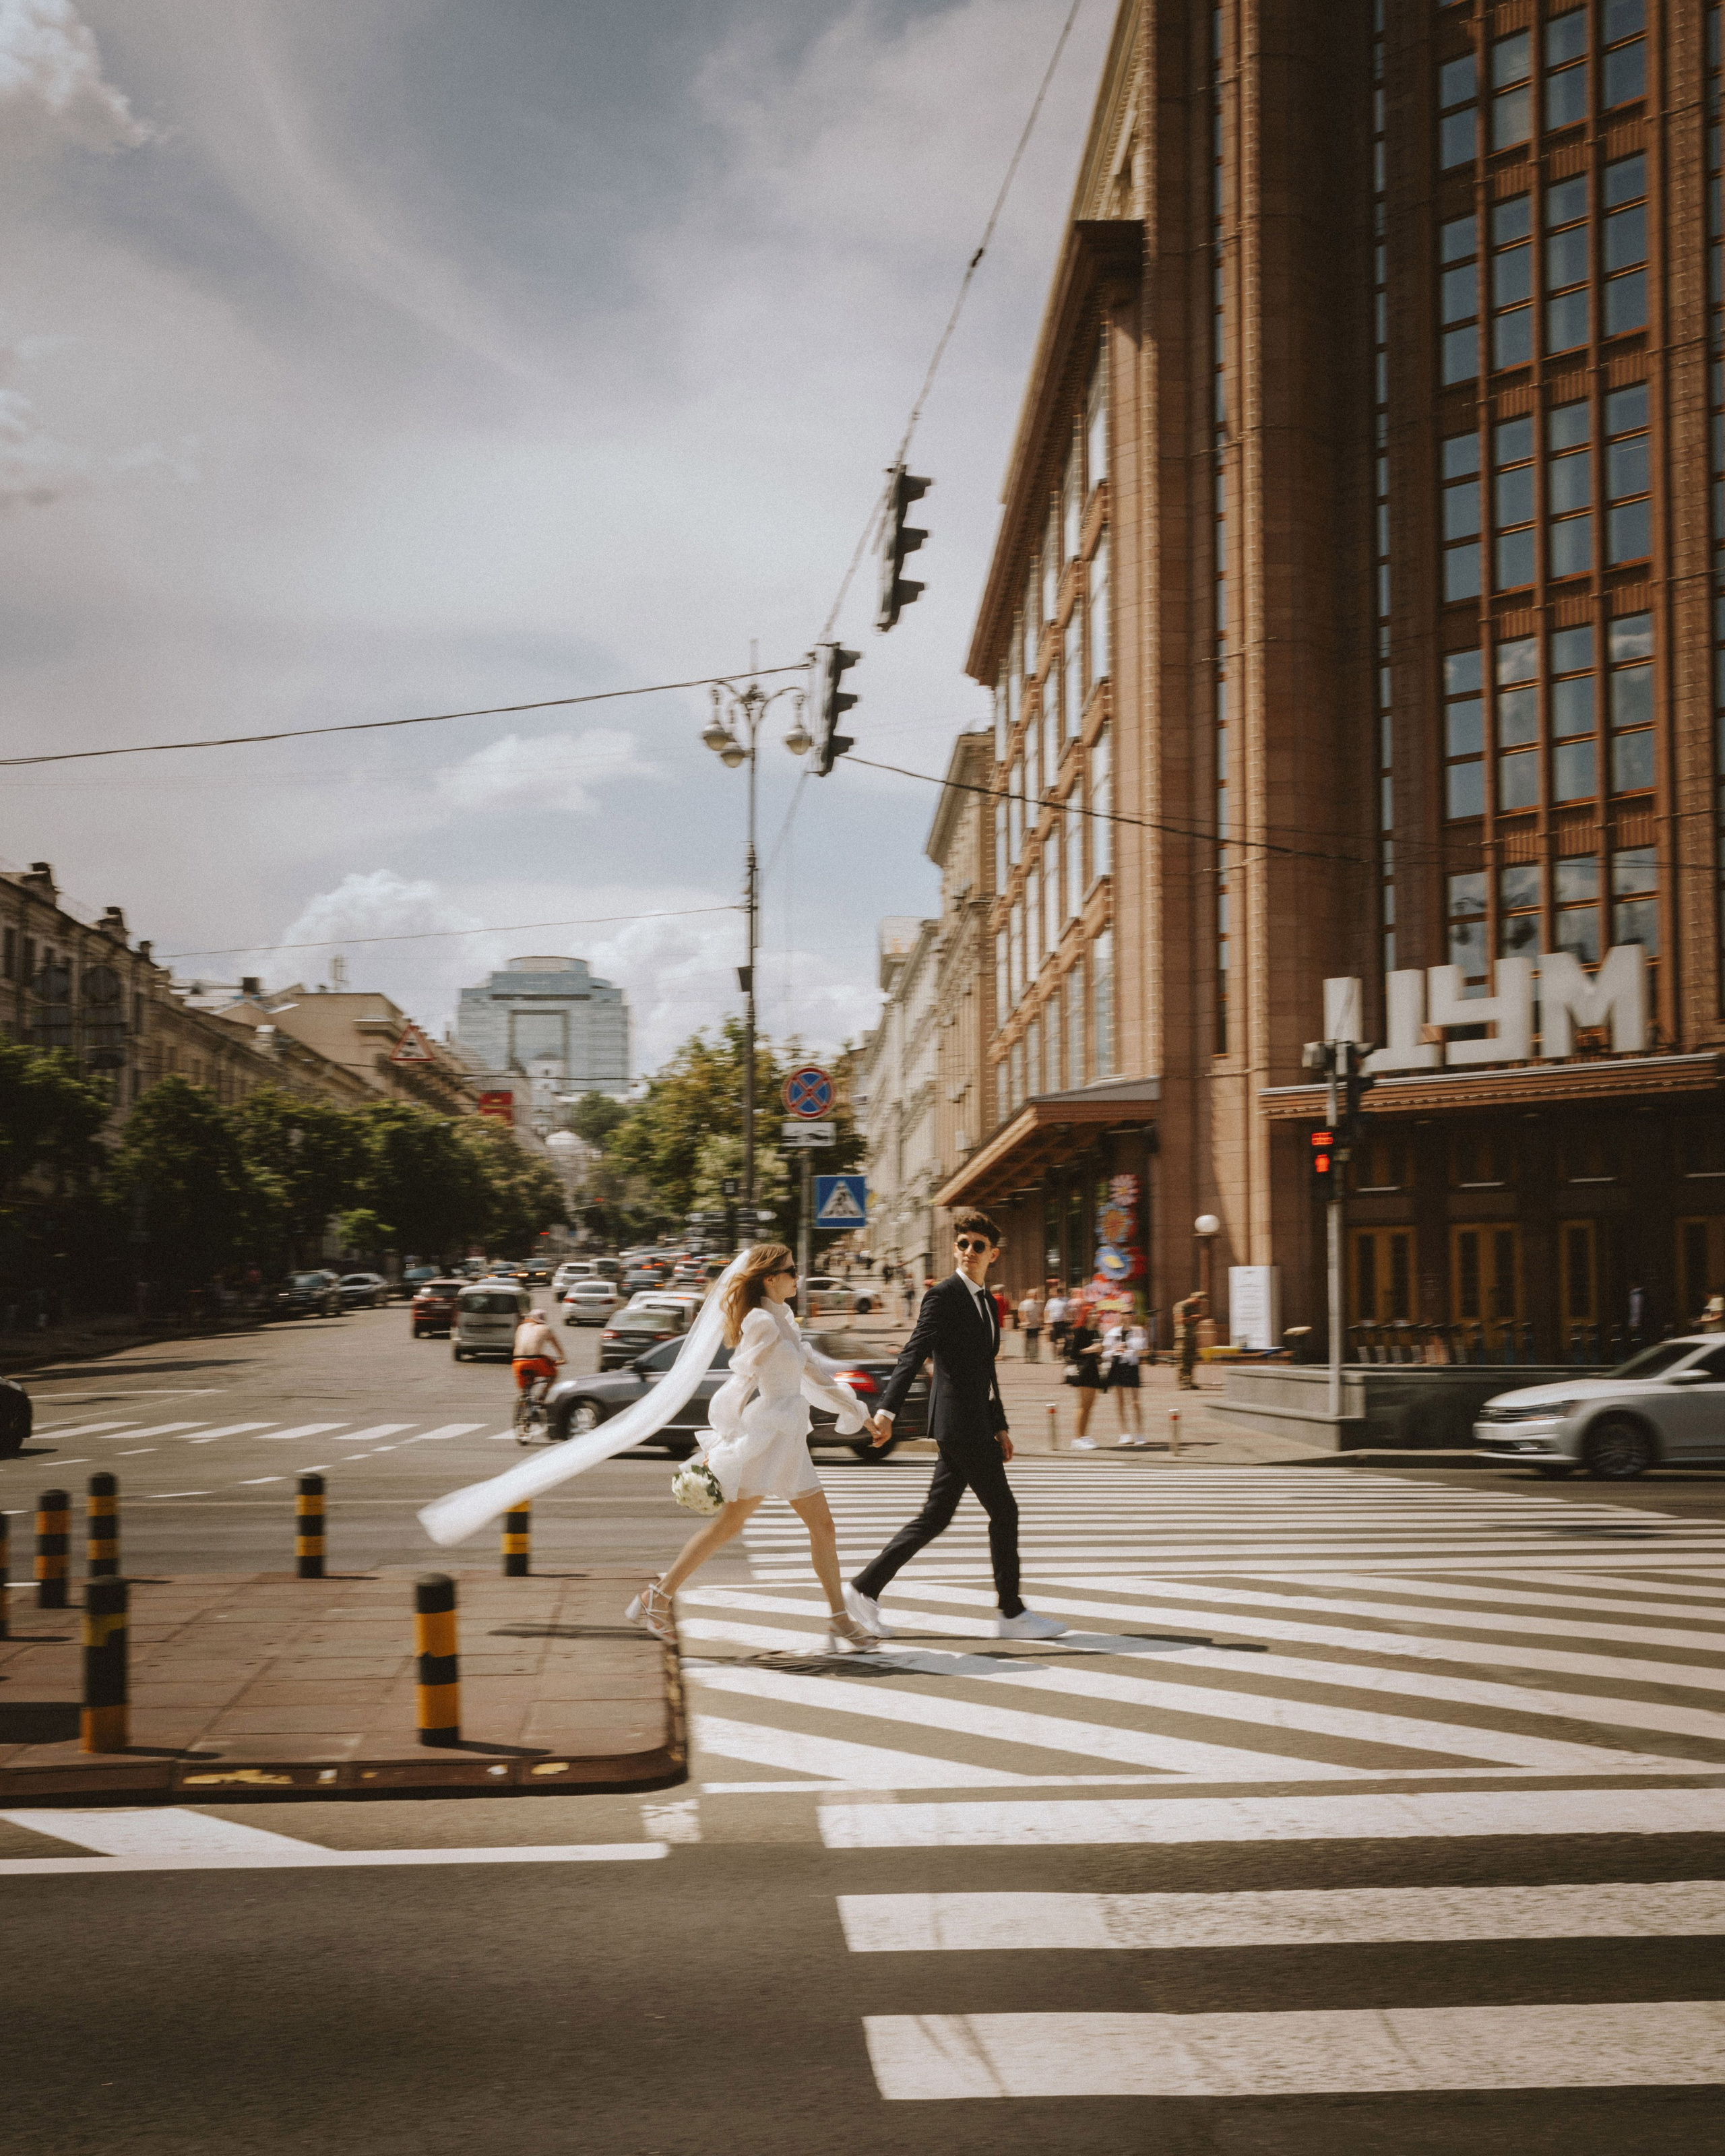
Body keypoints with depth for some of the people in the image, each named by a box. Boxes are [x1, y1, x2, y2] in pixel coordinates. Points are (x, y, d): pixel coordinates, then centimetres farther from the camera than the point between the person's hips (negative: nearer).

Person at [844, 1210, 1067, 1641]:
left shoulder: (987, 1303, 18)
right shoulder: (943, 1297, -9)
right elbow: (912, 1356, -18)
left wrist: (1000, 1426, 25)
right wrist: (887, 1410, -28)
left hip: (975, 1424, 9)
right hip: (959, 1422, -9)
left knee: (936, 1517, 10)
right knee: (1004, 1512, -4)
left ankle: (865, 1589, 13)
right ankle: (1012, 1614, 5)